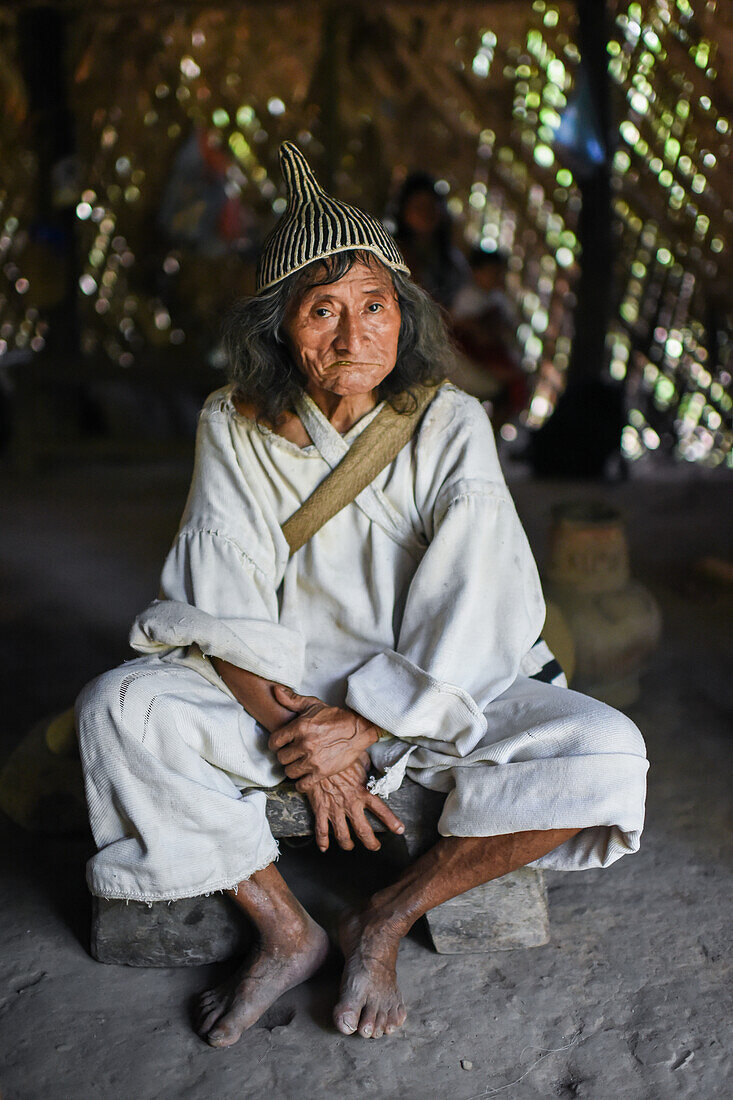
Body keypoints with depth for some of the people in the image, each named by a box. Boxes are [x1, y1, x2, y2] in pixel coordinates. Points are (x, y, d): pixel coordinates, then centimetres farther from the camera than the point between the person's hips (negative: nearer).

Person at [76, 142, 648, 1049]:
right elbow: (221, 610, -10)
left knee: (605, 755, -24)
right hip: (276, 694, 1)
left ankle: (387, 921, -7)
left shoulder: (452, 428, -9)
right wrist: (298, 737, -22)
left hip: (432, 703, 0)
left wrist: (361, 725, -22)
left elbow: (469, 616, -14)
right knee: (117, 709, -24)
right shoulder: (235, 427, -6)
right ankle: (287, 933, -10)